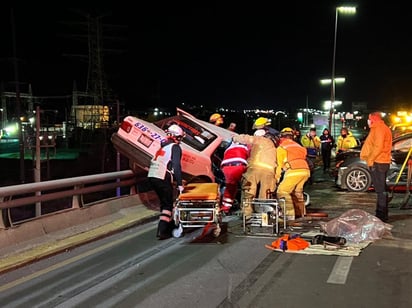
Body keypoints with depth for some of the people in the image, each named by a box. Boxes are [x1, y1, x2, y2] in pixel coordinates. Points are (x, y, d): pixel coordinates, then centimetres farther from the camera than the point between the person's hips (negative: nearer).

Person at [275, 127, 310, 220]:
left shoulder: (281, 147, 9)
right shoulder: (298, 146, 29)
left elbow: (279, 164, 6)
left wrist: (277, 179, 13)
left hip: (294, 171, -7)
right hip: (305, 170, 7)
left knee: (282, 192, -3)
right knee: (297, 192, 24)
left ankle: (289, 214, -11)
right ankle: (300, 212, 30)